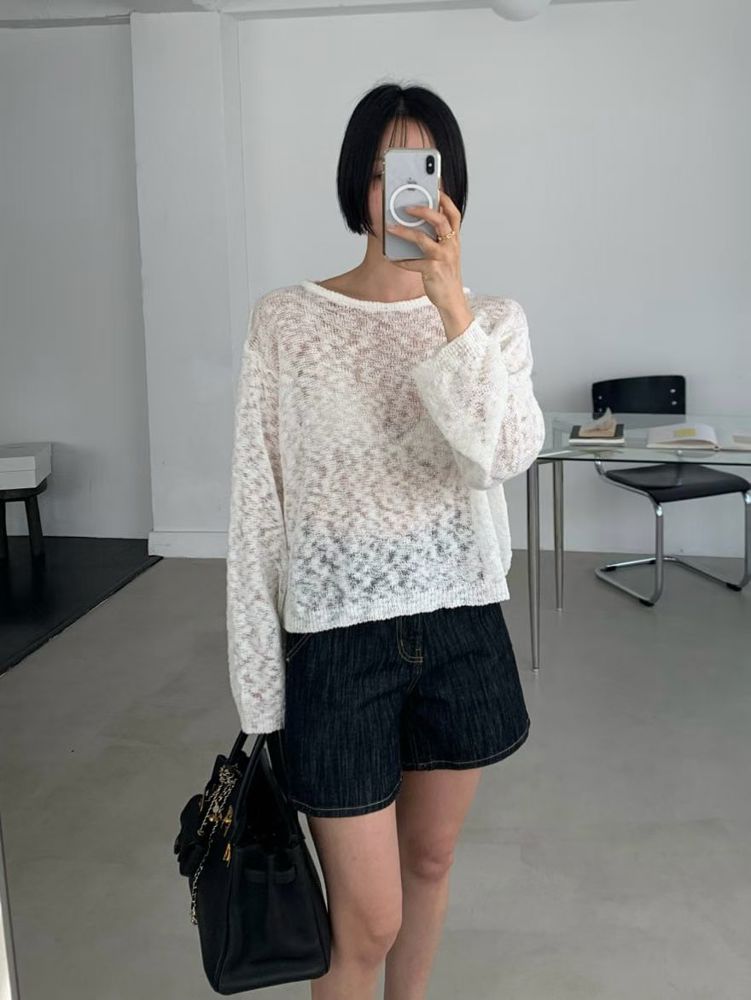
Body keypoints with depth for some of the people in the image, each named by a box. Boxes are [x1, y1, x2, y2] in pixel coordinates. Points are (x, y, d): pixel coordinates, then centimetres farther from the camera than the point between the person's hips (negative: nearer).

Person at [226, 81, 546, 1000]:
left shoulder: (493, 320, 1)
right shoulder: (285, 321, -6)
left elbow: (503, 456, -18)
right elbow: (255, 506, -5)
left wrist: (450, 301, -26)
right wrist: (258, 681, -5)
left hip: (460, 630, 3)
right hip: (336, 639, -3)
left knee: (429, 860, 21)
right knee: (366, 919, 5)